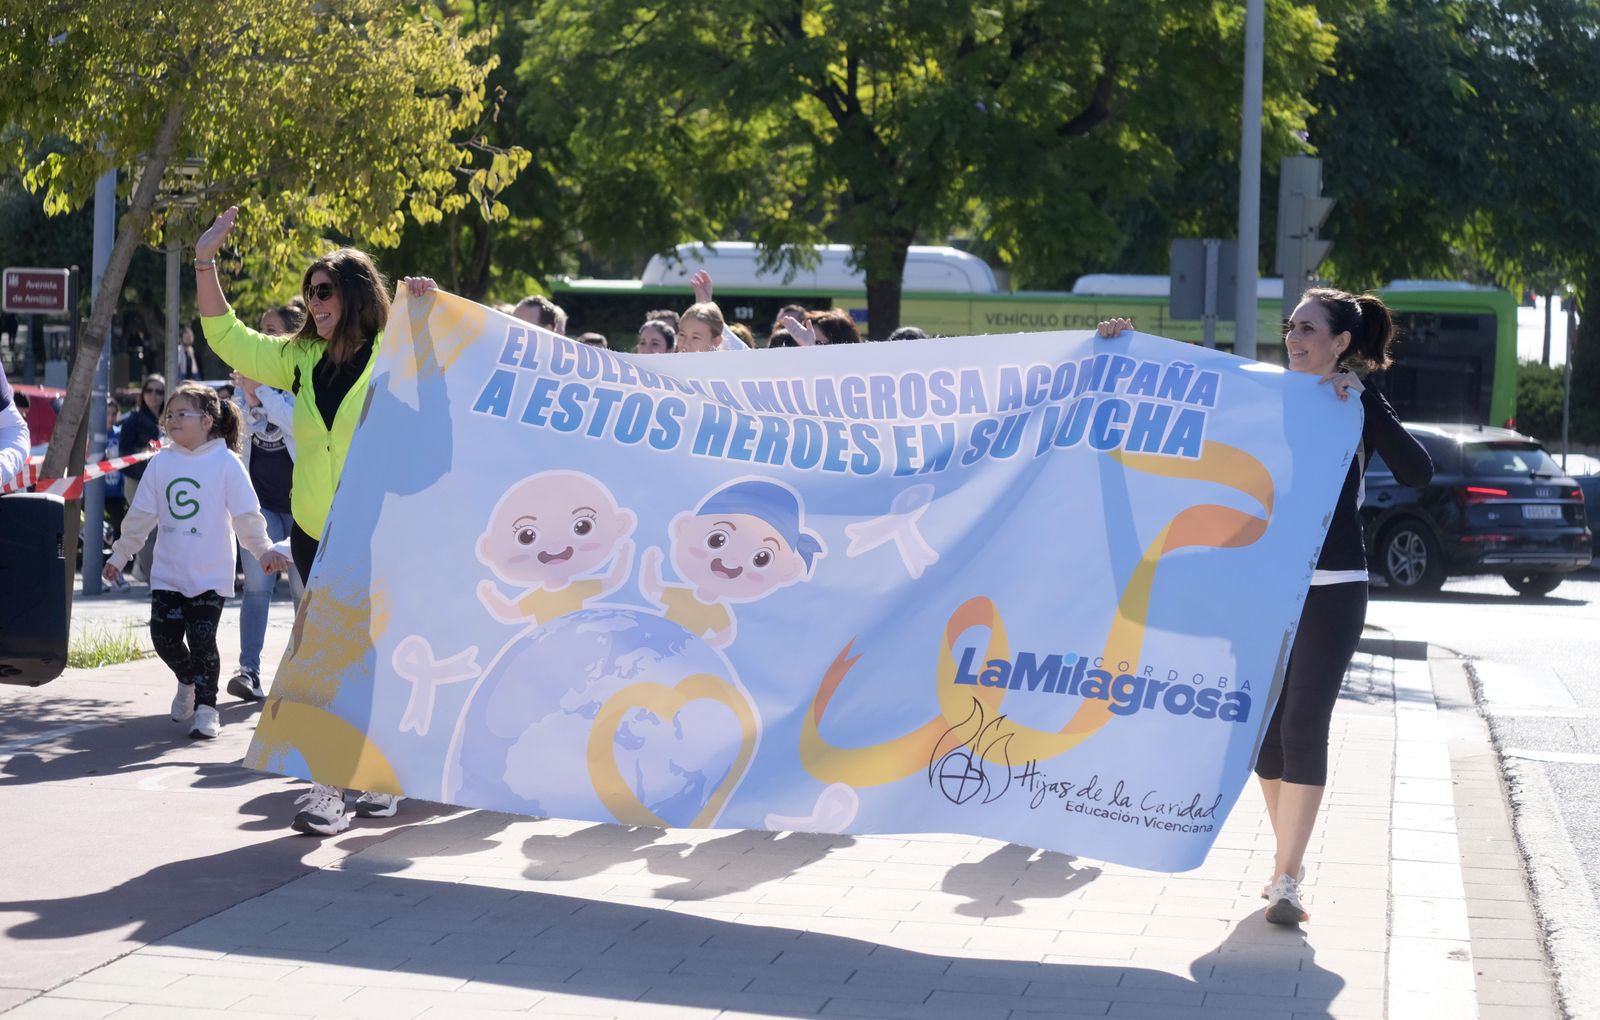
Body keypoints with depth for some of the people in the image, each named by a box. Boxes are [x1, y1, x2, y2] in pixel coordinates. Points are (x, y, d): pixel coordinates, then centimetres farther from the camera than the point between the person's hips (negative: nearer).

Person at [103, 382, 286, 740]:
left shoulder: (226, 462, -5)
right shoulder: (162, 462, 6)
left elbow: (246, 515, -6)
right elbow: (141, 515, 12)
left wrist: (263, 550, -15)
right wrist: (120, 555, 12)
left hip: (210, 575, -4)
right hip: (167, 572, 4)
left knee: (202, 639, -10)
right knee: (164, 637, 0)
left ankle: (206, 707, 2)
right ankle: (188, 681, 29)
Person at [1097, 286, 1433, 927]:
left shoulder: (1360, 405, -2)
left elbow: (1418, 473, -16)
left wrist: (1360, 406, -20)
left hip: (1331, 588, -5)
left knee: (1304, 725, -8)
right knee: (1263, 724, 6)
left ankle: (1286, 879, -7)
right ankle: (1289, 861, 21)